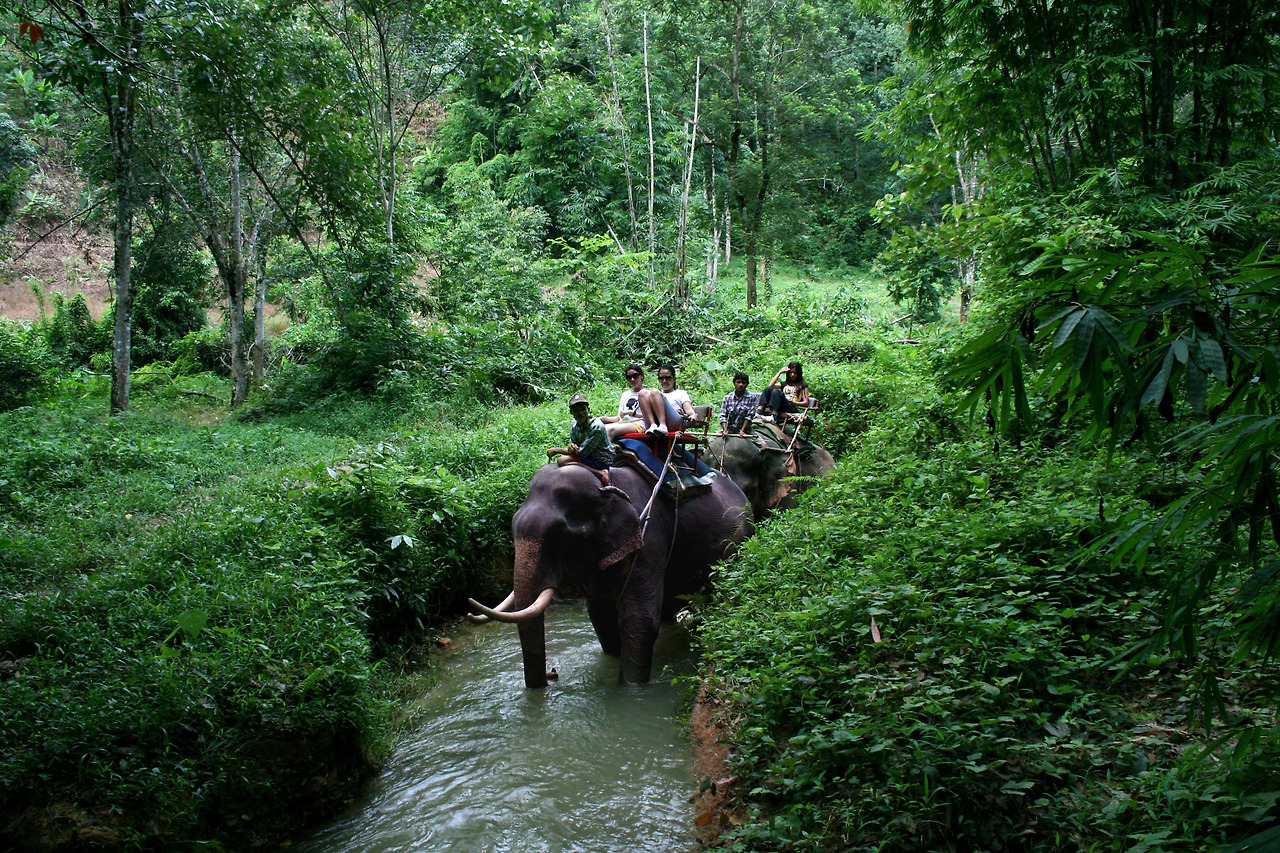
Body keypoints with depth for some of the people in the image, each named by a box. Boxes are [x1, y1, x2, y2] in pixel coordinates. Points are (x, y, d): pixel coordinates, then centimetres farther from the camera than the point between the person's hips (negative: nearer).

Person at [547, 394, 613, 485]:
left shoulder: (597, 427, -21)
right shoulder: (574, 425, 2)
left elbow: (581, 453, -20)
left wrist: (556, 450, -12)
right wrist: (571, 446, -18)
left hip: (602, 462, -9)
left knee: (562, 461, -22)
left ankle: (600, 473, -26)